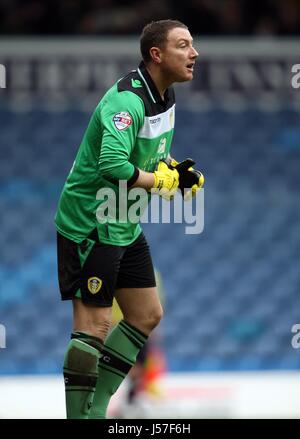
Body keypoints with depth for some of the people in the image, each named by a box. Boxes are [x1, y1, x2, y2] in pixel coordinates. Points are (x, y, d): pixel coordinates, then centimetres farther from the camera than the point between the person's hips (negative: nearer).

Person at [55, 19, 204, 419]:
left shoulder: (165, 98, 7)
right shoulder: (127, 101, -24)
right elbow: (114, 165, -36)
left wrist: (178, 171, 0)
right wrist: (161, 181, -22)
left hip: (125, 227, 10)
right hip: (89, 227, -10)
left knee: (147, 315, 13)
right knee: (94, 324, -10)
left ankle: (96, 407, 19)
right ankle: (79, 415, -4)